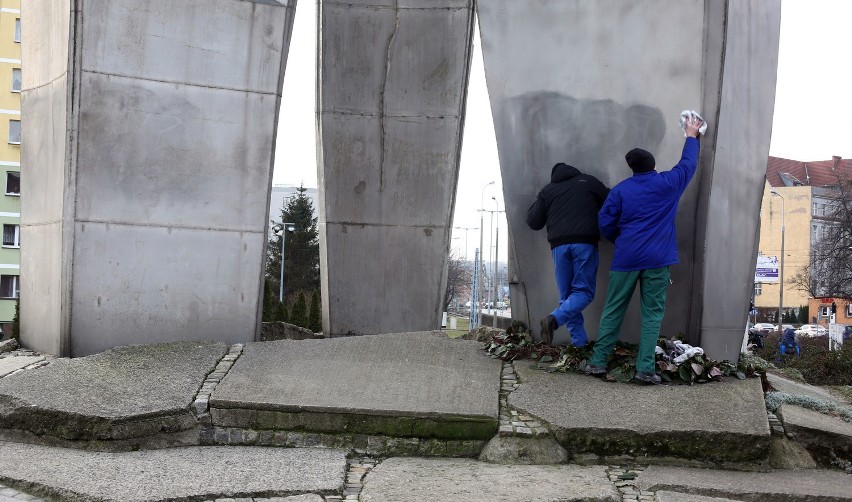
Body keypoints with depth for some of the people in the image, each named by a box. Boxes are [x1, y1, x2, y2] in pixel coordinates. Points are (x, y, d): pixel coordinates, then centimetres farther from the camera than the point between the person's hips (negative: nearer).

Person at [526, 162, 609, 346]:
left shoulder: (547, 190, 16)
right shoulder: (588, 181, 13)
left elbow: (533, 222, 16)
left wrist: (537, 204, 34)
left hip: (559, 245, 2)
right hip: (584, 243, -2)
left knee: (567, 295, 9)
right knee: (583, 291, 2)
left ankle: (579, 343, 2)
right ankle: (554, 319, -22)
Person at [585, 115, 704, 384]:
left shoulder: (620, 189, 2)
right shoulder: (668, 183, 2)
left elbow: (605, 223, 0)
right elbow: (688, 164, 19)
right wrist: (692, 136, 34)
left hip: (626, 259, 1)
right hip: (657, 260, -1)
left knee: (613, 310, 8)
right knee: (652, 313, 2)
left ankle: (598, 361, 8)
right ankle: (645, 368, -4)